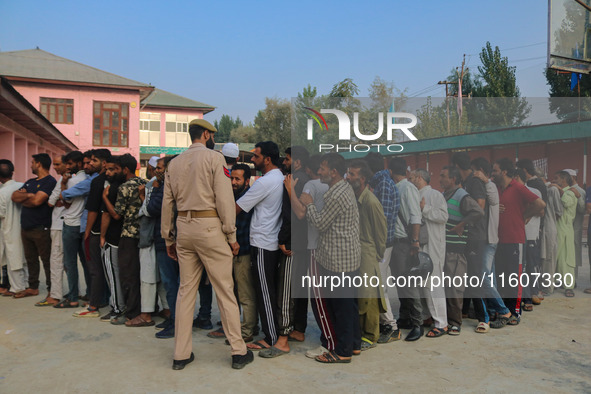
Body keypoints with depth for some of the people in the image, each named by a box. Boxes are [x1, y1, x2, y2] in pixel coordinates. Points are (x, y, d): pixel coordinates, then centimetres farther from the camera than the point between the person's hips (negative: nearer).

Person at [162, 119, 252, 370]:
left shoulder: (175, 163, 12)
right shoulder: (214, 158, -4)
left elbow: (167, 203, 13)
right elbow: (224, 199, -11)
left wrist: (168, 238, 20)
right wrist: (232, 236, -6)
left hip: (184, 227, 6)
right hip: (209, 226, -5)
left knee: (186, 290, 12)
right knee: (224, 290, 1)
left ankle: (181, 354, 17)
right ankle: (239, 351, 10)